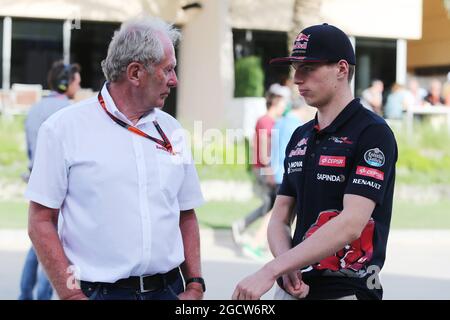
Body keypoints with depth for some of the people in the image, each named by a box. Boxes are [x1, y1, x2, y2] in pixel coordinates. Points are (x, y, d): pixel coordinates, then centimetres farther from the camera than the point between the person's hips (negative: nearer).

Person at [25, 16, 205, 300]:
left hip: (168, 289, 4)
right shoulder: (64, 128, -6)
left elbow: (186, 216, 14)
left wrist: (195, 286, 3)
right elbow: (41, 222, -7)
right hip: (98, 291, -4)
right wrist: (72, 296, -13)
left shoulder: (172, 131, 8)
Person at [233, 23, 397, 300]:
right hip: (292, 289, 6)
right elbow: (280, 219, 13)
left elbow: (351, 224, -22)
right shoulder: (300, 137, 12)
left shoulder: (373, 134, -11)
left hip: (345, 290, -6)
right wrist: (287, 269, -9)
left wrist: (270, 271, -25)